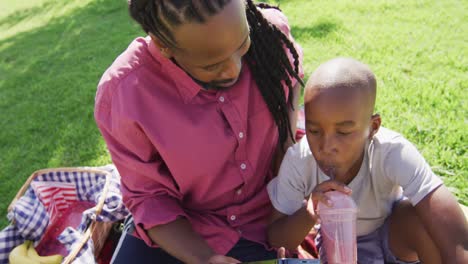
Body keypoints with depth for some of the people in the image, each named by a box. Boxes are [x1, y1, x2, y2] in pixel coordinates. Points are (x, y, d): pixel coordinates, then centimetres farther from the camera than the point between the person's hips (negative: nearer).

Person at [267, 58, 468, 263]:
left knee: (424, 216, -29)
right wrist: (308, 213, -38)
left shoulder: (393, 154, -33)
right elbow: (276, 240, -18)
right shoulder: (297, 161, -26)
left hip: (394, 234, 2)